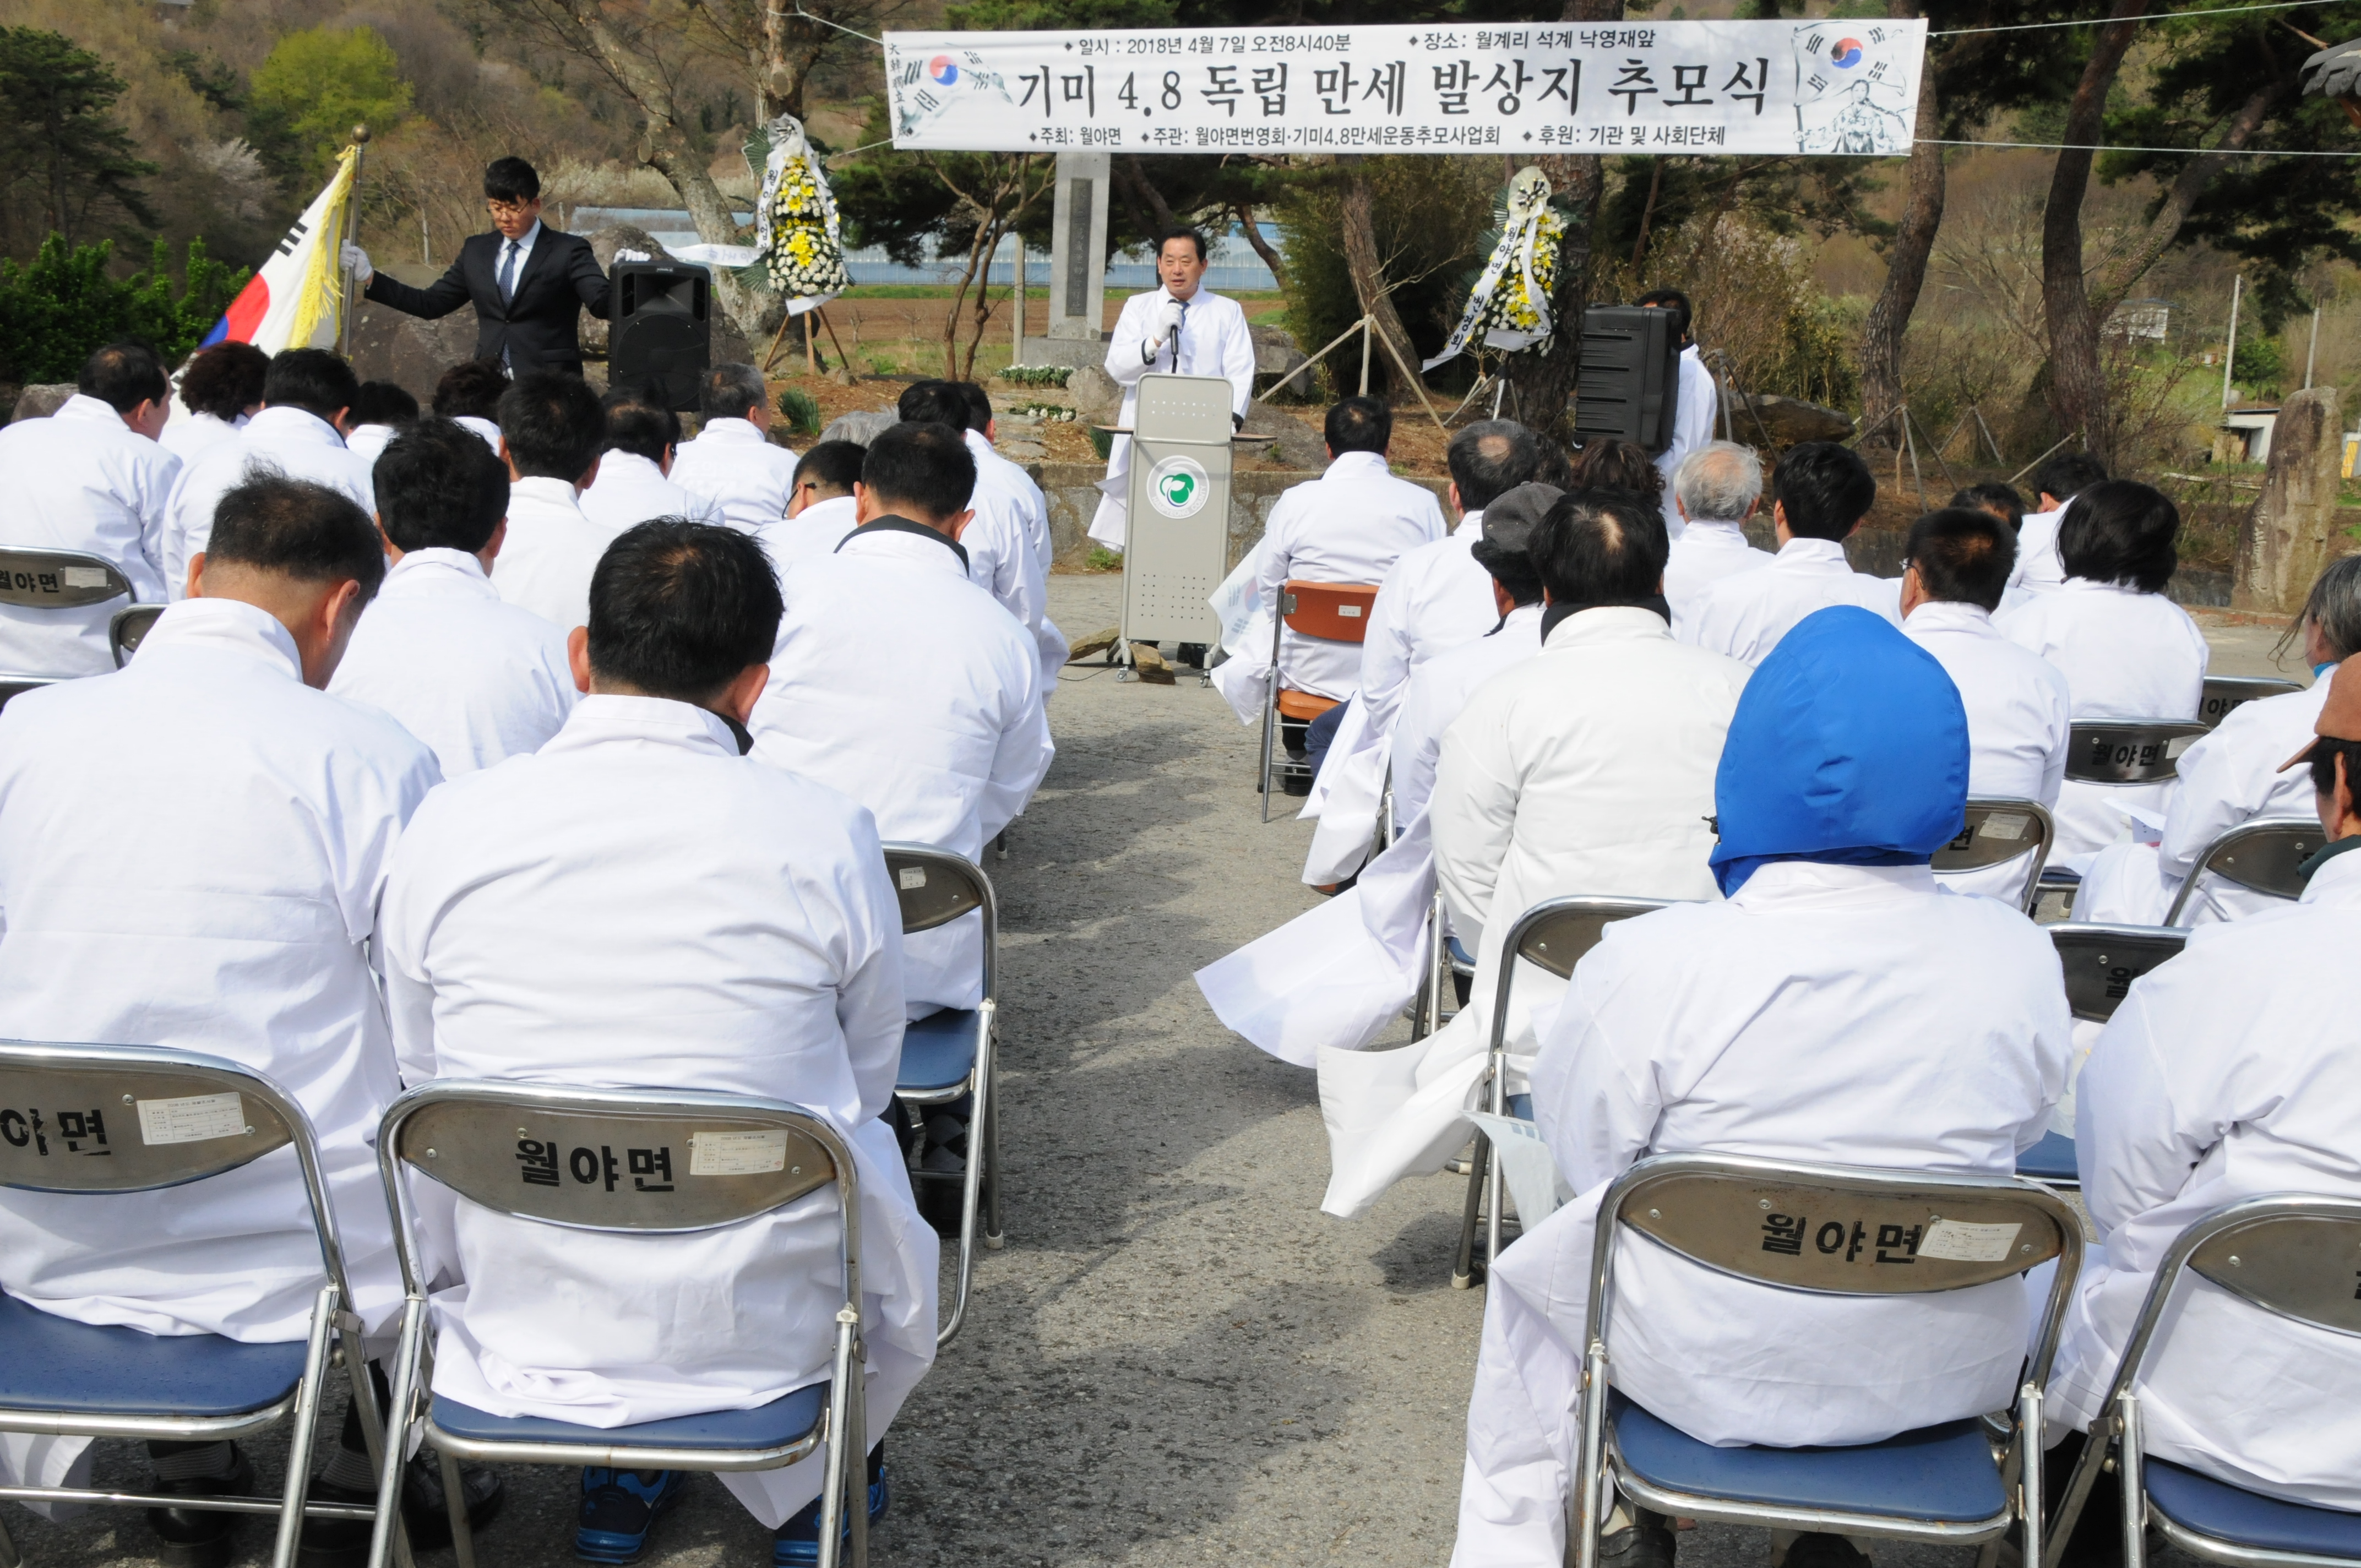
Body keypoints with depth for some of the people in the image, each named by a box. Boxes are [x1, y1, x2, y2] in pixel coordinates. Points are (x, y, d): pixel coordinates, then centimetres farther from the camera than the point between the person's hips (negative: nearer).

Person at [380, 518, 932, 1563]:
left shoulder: (447, 826, -9)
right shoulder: (828, 836, -14)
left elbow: (423, 1081, 4)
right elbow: (869, 1078, 1)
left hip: (515, 1327, 2)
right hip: (766, 1329, -1)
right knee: (875, 1154, 29)